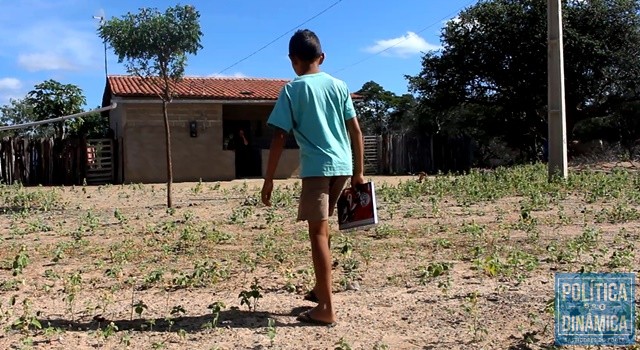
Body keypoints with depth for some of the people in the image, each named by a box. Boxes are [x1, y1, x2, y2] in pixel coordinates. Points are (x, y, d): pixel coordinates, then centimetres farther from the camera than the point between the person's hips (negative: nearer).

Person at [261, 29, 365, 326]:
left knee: (318, 232, -3)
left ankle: (326, 309, -4)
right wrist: (358, 172, 16)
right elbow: (356, 131, 10)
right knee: (322, 227, 22)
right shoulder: (339, 85, 12)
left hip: (316, 167, -5)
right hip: (343, 166, 6)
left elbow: (279, 138, -5)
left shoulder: (292, 90, 0)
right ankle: (320, 287, 34)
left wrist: (269, 179, -1)